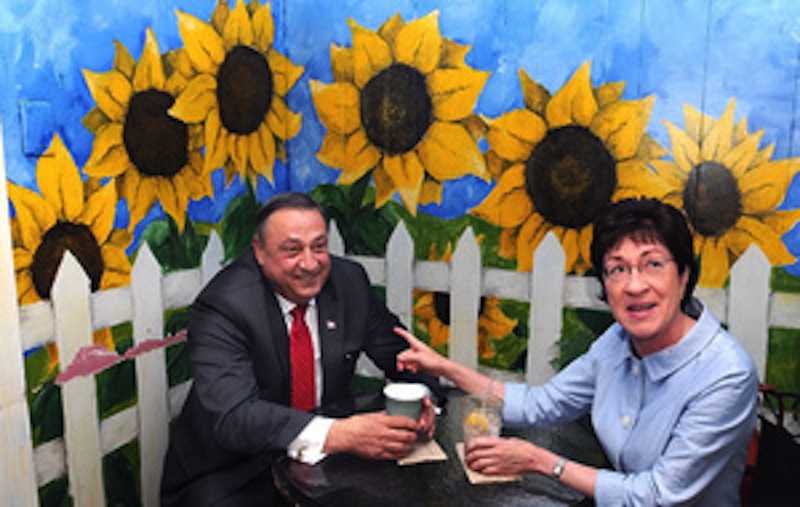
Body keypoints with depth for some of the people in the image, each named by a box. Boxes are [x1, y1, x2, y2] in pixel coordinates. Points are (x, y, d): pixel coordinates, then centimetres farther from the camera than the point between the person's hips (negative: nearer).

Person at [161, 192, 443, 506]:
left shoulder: (349, 281, -5)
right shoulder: (222, 306, -20)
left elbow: (399, 353, 5)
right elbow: (232, 417, -31)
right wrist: (340, 434, -43)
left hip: (323, 458, 4)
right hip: (237, 475, -3)